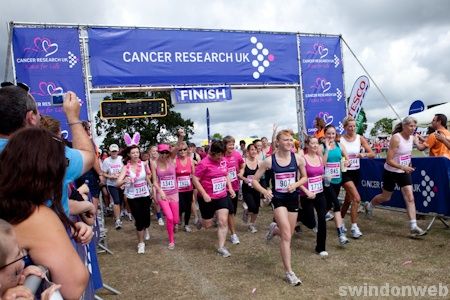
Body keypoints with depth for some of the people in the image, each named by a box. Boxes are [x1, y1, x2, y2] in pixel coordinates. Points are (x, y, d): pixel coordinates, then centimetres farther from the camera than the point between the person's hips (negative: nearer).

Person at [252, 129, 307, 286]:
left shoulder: (298, 158, -5)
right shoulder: (269, 161, -11)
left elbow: (304, 177, 10)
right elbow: (254, 180, -3)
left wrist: (295, 184, -11)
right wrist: (264, 191, -21)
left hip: (293, 198, 4)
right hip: (278, 198, -3)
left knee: (287, 234, 13)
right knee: (287, 235, -12)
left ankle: (275, 228, 49)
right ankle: (289, 273, -1)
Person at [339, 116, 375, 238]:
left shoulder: (360, 138, 0)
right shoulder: (340, 140, -9)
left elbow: (372, 154, -2)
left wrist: (364, 154, -22)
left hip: (356, 172, 5)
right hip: (345, 172, -5)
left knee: (348, 199, 15)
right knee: (357, 198, -17)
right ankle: (354, 227, -6)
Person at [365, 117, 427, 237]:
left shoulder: (412, 138, -3)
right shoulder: (396, 138, -23)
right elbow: (389, 160, -25)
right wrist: (403, 167, -34)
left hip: (404, 172, 5)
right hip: (391, 172, -5)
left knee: (410, 198, -5)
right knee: (386, 197, 12)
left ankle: (414, 227, -3)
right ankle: (369, 205, 43)